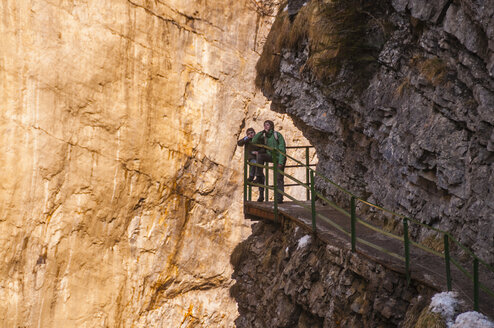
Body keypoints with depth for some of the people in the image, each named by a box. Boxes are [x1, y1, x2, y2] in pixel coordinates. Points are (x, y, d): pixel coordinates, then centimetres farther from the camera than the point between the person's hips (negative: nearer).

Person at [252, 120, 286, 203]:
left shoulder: (277, 135, -13)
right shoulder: (264, 136, 4)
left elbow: (282, 149, -16)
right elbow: (254, 141, -8)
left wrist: (281, 162, -22)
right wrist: (262, 132, -15)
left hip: (279, 158, -5)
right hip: (271, 156, 5)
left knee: (279, 179, -8)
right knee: (259, 155, -23)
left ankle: (279, 198, -5)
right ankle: (259, 177, -19)